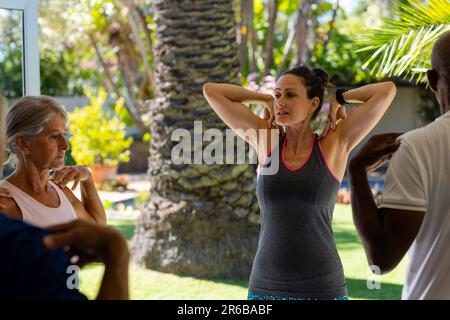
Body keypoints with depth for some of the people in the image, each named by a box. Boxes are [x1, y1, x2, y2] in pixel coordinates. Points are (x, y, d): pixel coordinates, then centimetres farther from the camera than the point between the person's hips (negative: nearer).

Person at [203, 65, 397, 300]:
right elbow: (211, 90, 6)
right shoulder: (265, 140, 4)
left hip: (322, 288, -2)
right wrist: (268, 100, 9)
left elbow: (387, 90, -8)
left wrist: (338, 98, 6)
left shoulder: (334, 144, -2)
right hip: (266, 288, 2)